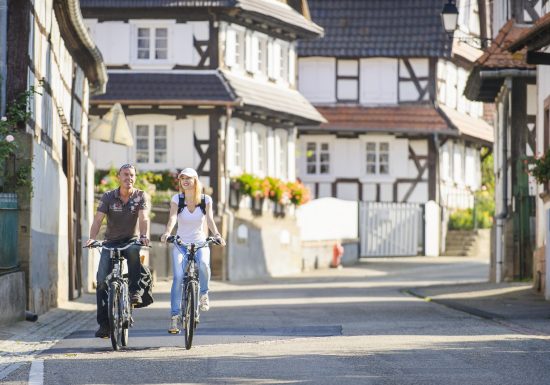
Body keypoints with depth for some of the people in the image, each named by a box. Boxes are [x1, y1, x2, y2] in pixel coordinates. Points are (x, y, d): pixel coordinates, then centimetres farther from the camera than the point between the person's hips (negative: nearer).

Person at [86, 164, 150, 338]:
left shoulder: (141, 196, -4)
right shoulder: (108, 197, -2)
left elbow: (144, 218, -19)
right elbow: (98, 219, -12)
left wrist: (144, 236, -39)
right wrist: (92, 238, -31)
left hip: (131, 240, -1)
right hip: (111, 242, 1)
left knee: (134, 251, -39)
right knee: (102, 280, -12)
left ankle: (135, 291, -29)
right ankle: (104, 323, -6)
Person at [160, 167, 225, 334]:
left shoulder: (205, 200, -1)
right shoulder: (177, 199, -3)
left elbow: (209, 219, -14)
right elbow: (172, 217, -18)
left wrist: (216, 235, -33)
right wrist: (167, 232, -39)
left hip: (200, 242, 0)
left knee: (203, 264, -32)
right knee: (178, 277, -18)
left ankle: (203, 293, -3)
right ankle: (174, 316, -14)